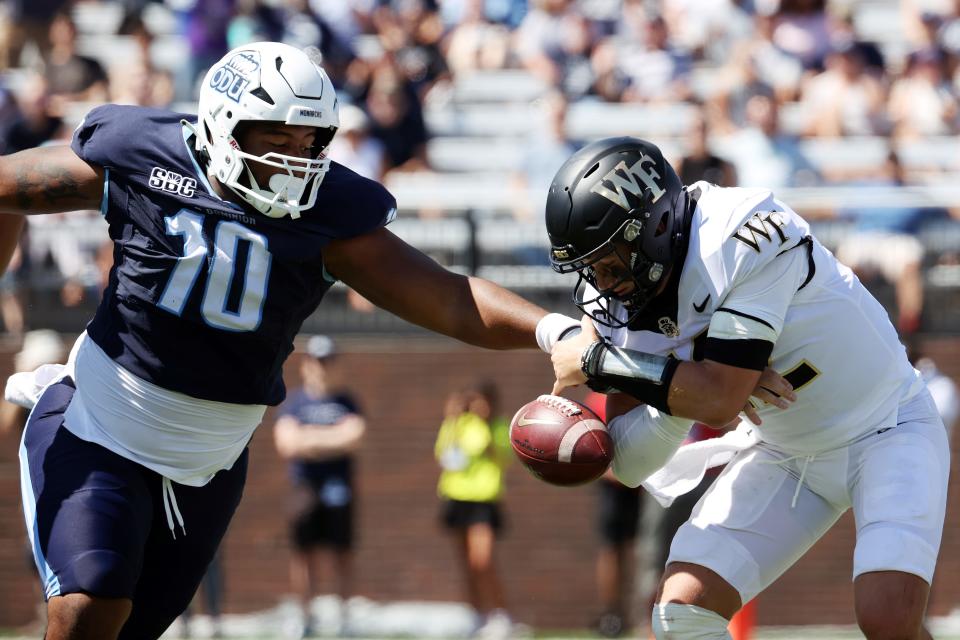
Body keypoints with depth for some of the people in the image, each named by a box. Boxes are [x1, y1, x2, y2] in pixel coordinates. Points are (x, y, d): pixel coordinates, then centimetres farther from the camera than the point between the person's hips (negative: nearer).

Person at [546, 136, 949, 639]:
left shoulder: (750, 238, -30)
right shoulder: (613, 302, -10)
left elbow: (719, 402, -32)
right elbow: (629, 465, -10)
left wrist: (600, 363, -25)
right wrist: (682, 395, -29)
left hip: (887, 430, -6)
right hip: (783, 449, 6)